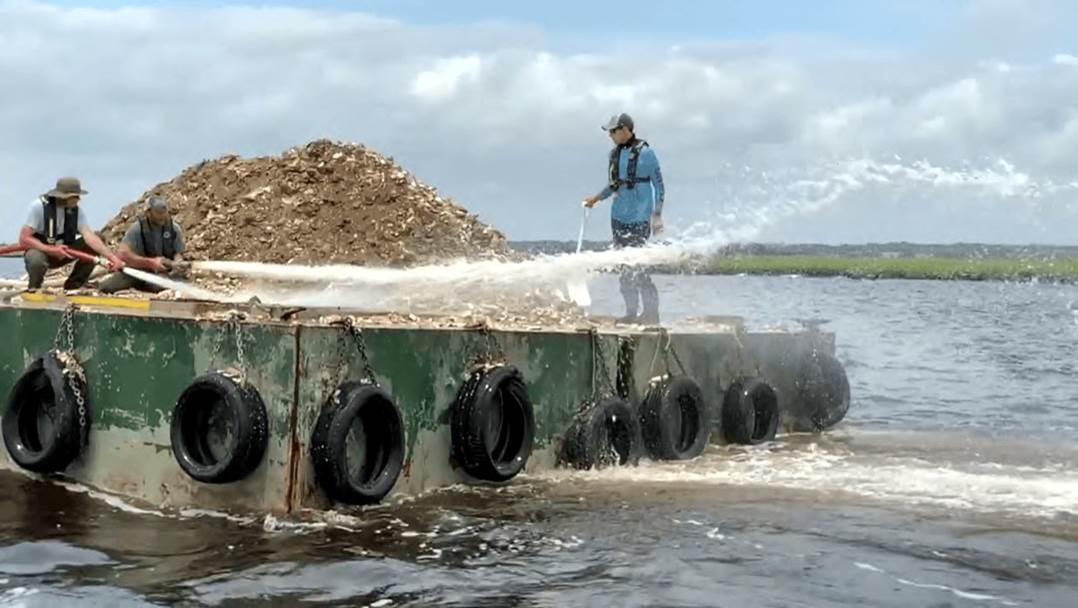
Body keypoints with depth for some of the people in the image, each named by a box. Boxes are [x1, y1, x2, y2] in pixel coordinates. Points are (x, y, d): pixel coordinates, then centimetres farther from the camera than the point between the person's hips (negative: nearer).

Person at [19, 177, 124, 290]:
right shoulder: (39, 206, -23)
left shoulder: (76, 210, -11)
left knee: (95, 244, -15)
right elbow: (23, 239, -25)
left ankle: (72, 287, -3)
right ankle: (34, 290, -6)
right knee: (36, 258, -40)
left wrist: (111, 256, -42)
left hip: (64, 253, 5)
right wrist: (51, 249, -38)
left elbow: (88, 235, -25)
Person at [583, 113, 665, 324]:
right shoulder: (616, 153, 12)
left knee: (636, 265, -10)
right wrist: (596, 198, 17)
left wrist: (657, 216, -10)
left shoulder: (645, 152, -8)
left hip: (639, 219, -7)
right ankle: (631, 311, 13)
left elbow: (659, 185, -6)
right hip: (619, 217, 7)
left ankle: (651, 310, -2)